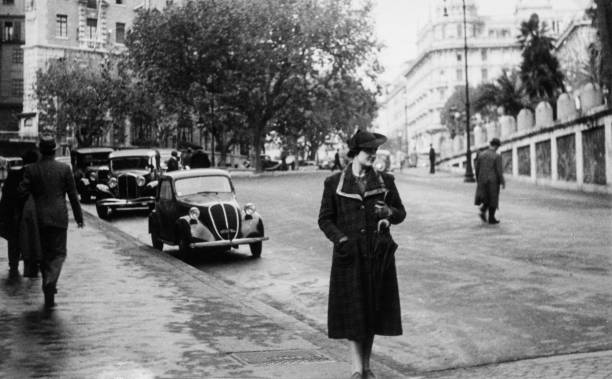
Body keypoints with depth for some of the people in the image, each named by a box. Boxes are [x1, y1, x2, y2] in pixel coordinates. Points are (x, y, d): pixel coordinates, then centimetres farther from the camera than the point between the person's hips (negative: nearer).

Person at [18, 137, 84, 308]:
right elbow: (73, 195, 0)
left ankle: (49, 295, 20)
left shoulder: (31, 169, -2)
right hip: (59, 217, -1)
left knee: (45, 254, 14)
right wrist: (78, 217, 7)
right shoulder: (64, 168, -2)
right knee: (58, 253, 5)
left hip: (39, 217, 2)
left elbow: (22, 192, -8)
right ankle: (50, 282, -22)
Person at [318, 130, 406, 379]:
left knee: (373, 309, 6)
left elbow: (401, 213, 10)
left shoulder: (385, 181, 6)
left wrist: (389, 212, -12)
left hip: (378, 253, 2)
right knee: (352, 311, -3)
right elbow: (325, 219, 3)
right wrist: (340, 239, -14)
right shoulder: (334, 183, 1)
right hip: (349, 254, -2)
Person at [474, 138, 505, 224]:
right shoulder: (497, 156, -13)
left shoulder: (481, 154, 1)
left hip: (482, 180, 4)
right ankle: (491, 218, 12)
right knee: (493, 200, 8)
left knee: (486, 198, 19)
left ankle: (483, 211, -3)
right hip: (493, 181, -4)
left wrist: (478, 179, 17)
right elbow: (499, 171, -15)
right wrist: (503, 182, -5)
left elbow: (476, 168, 5)